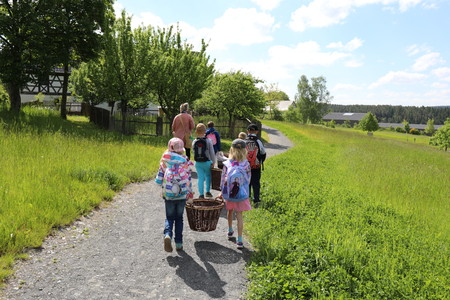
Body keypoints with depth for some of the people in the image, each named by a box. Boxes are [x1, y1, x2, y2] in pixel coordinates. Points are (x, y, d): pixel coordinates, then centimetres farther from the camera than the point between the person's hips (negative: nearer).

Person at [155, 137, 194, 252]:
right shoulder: (185, 162, -5)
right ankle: (179, 243, 16)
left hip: (168, 195, 0)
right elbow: (188, 180, -1)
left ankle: (167, 235, -14)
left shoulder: (164, 161, -3)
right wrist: (190, 195, 8)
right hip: (182, 195, 0)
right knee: (179, 218, 15)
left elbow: (159, 179, -1)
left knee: (169, 217, 13)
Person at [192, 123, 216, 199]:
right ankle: (208, 191, 21)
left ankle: (201, 194, 7)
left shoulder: (194, 142, -1)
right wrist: (213, 162, 2)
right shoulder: (208, 141, -10)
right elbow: (212, 153, -7)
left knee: (200, 178, 7)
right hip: (207, 162, -2)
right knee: (208, 176, 19)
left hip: (198, 163, 2)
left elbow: (194, 152, 7)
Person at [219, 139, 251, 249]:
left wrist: (222, 192, 7)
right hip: (241, 194, -1)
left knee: (230, 211, 23)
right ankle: (239, 240, 3)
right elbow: (248, 179, -2)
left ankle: (230, 231, 44)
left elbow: (223, 179, -5)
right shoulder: (246, 164, -11)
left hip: (229, 193, 1)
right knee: (239, 215, 3)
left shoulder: (227, 164, -11)